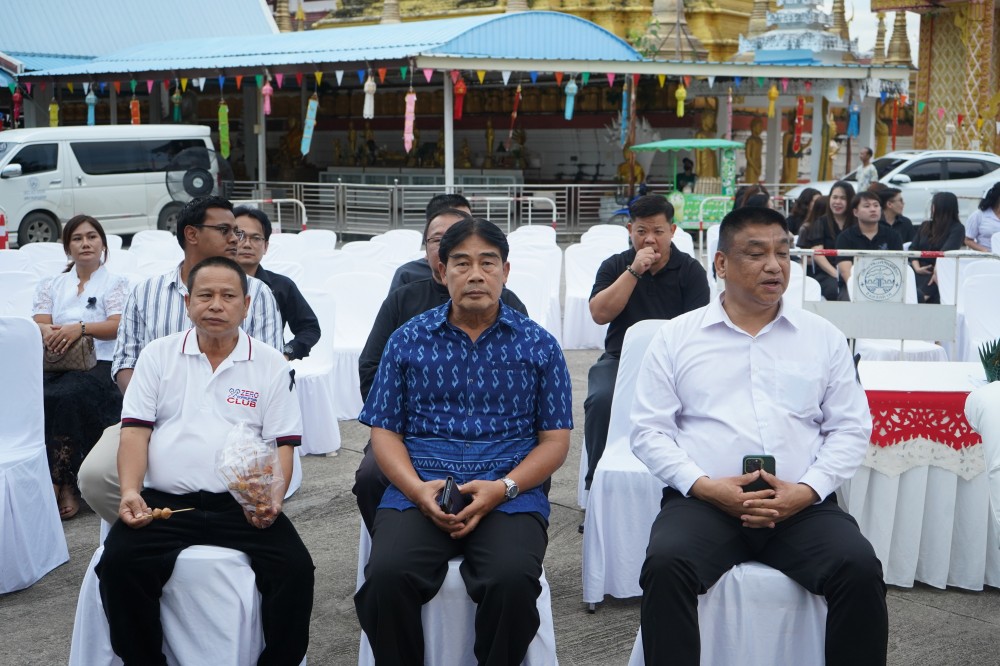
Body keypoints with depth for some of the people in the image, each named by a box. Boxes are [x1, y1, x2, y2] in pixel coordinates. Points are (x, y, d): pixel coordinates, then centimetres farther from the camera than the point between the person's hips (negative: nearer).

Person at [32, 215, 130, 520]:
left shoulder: (116, 284, 11)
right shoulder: (51, 285, 22)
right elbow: (38, 323, 8)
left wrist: (80, 328, -23)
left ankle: (62, 485, -30)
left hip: (98, 365, -3)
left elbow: (116, 326, -4)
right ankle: (64, 484, -27)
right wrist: (48, 332, -18)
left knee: (65, 396, -36)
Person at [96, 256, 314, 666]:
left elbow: (282, 443, 6)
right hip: (163, 502, 1)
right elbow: (135, 430, 6)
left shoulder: (271, 365, 9)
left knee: (295, 569, -24)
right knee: (118, 565, -25)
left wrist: (273, 498, -13)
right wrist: (130, 491, -11)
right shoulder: (158, 355, 12)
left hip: (243, 505, 0)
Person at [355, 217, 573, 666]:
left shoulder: (538, 345, 10)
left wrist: (503, 487, -10)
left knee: (512, 581, -31)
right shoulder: (408, 341, 13)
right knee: (386, 577, -29)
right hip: (420, 491, 1)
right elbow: (384, 431, 10)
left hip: (509, 495, 0)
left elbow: (555, 439, 8)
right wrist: (417, 488, -9)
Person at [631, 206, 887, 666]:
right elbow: (649, 430, 5)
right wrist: (705, 485, -11)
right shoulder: (676, 337, 9)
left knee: (860, 570, -26)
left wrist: (807, 490, -8)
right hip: (703, 502, -1)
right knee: (666, 566, -32)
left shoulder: (824, 337, 14)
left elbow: (850, 429, 10)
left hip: (803, 505, 1)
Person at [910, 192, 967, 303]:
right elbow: (913, 249, 14)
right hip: (920, 272, 5)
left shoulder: (957, 228, 4)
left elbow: (947, 252, -10)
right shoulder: (925, 226, 22)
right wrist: (917, 267, -5)